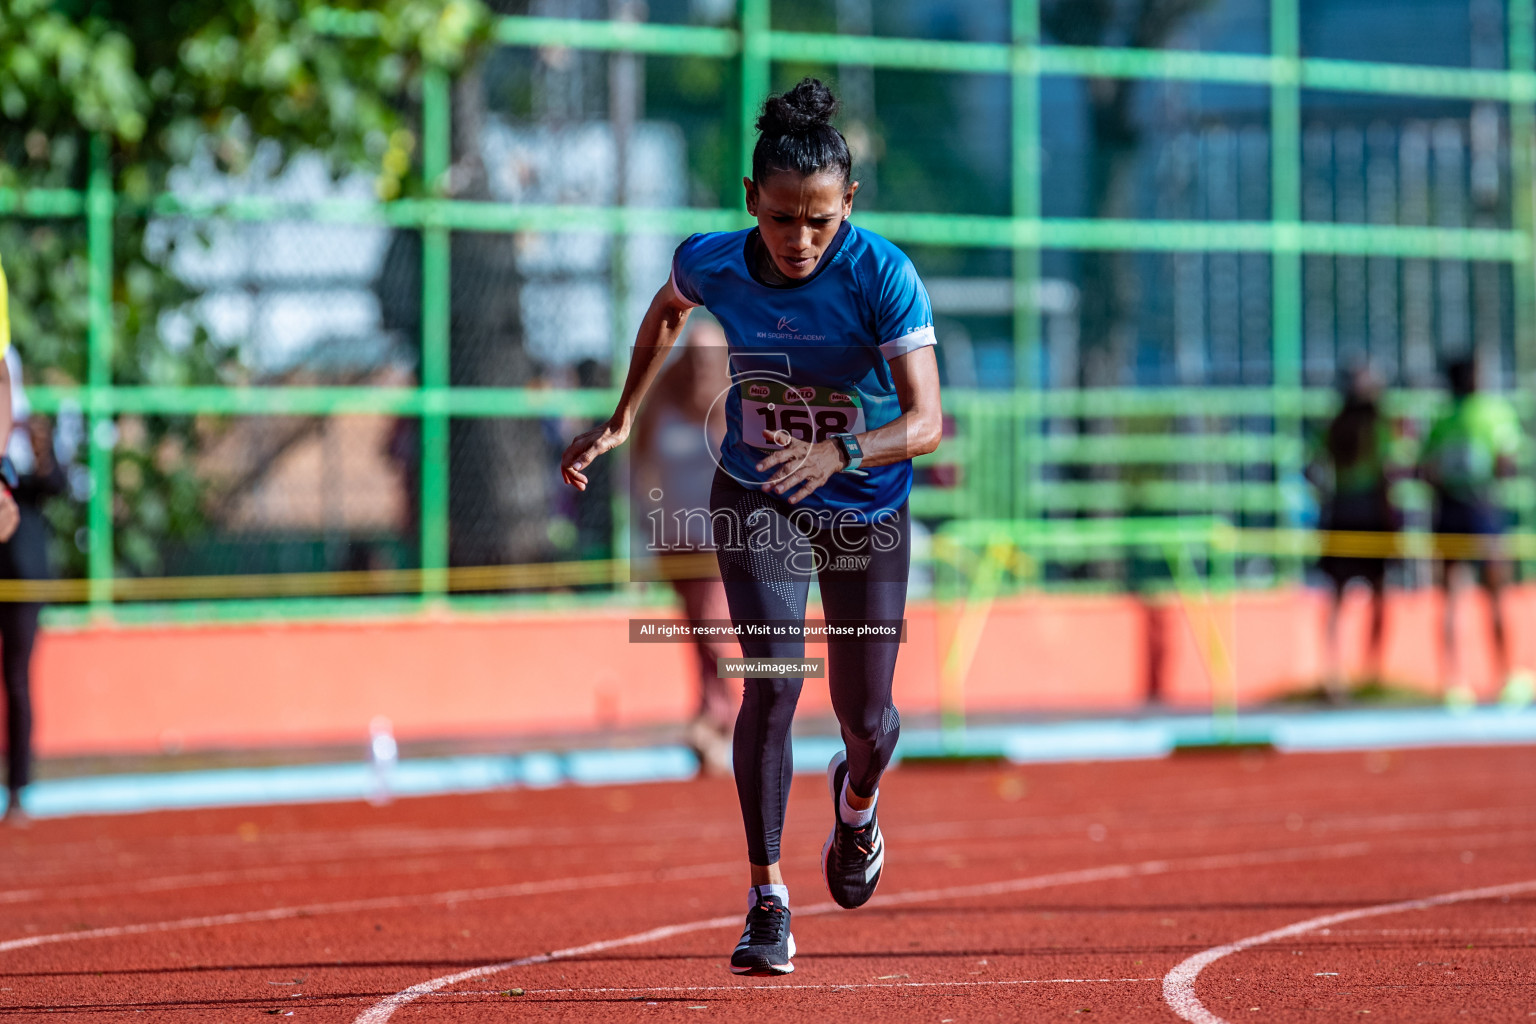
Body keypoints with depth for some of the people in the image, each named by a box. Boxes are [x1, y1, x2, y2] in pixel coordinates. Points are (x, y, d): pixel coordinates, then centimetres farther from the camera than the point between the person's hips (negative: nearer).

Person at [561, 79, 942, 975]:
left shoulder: (884, 277, -26)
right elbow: (667, 312, 10)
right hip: (756, 495, 1)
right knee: (774, 680, -19)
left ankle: (858, 800, 45)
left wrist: (840, 451, -49)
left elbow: (927, 420, -32)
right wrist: (622, 421, 10)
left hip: (866, 506, -1)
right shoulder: (712, 263, -16)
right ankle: (768, 899, -10)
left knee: (866, 721, 6)